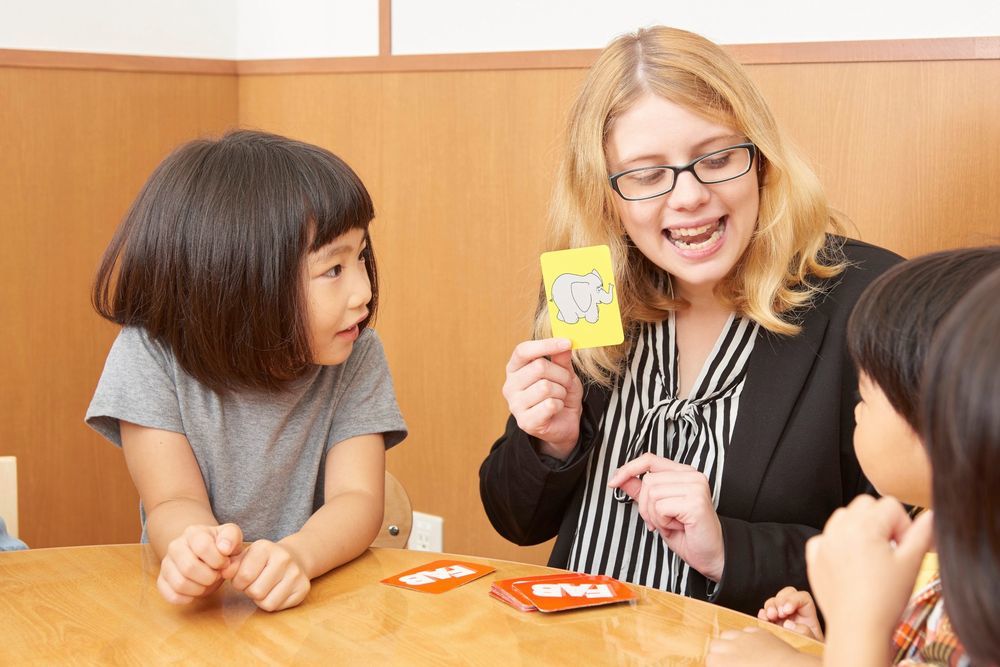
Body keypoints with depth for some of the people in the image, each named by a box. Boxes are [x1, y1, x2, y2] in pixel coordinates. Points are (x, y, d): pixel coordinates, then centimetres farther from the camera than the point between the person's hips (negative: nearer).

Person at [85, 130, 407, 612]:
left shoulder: (356, 359, -3)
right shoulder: (150, 356, -8)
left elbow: (357, 498, -11)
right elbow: (173, 502, -13)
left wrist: (296, 555, -33)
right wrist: (198, 548, -36)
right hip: (192, 610, 1)